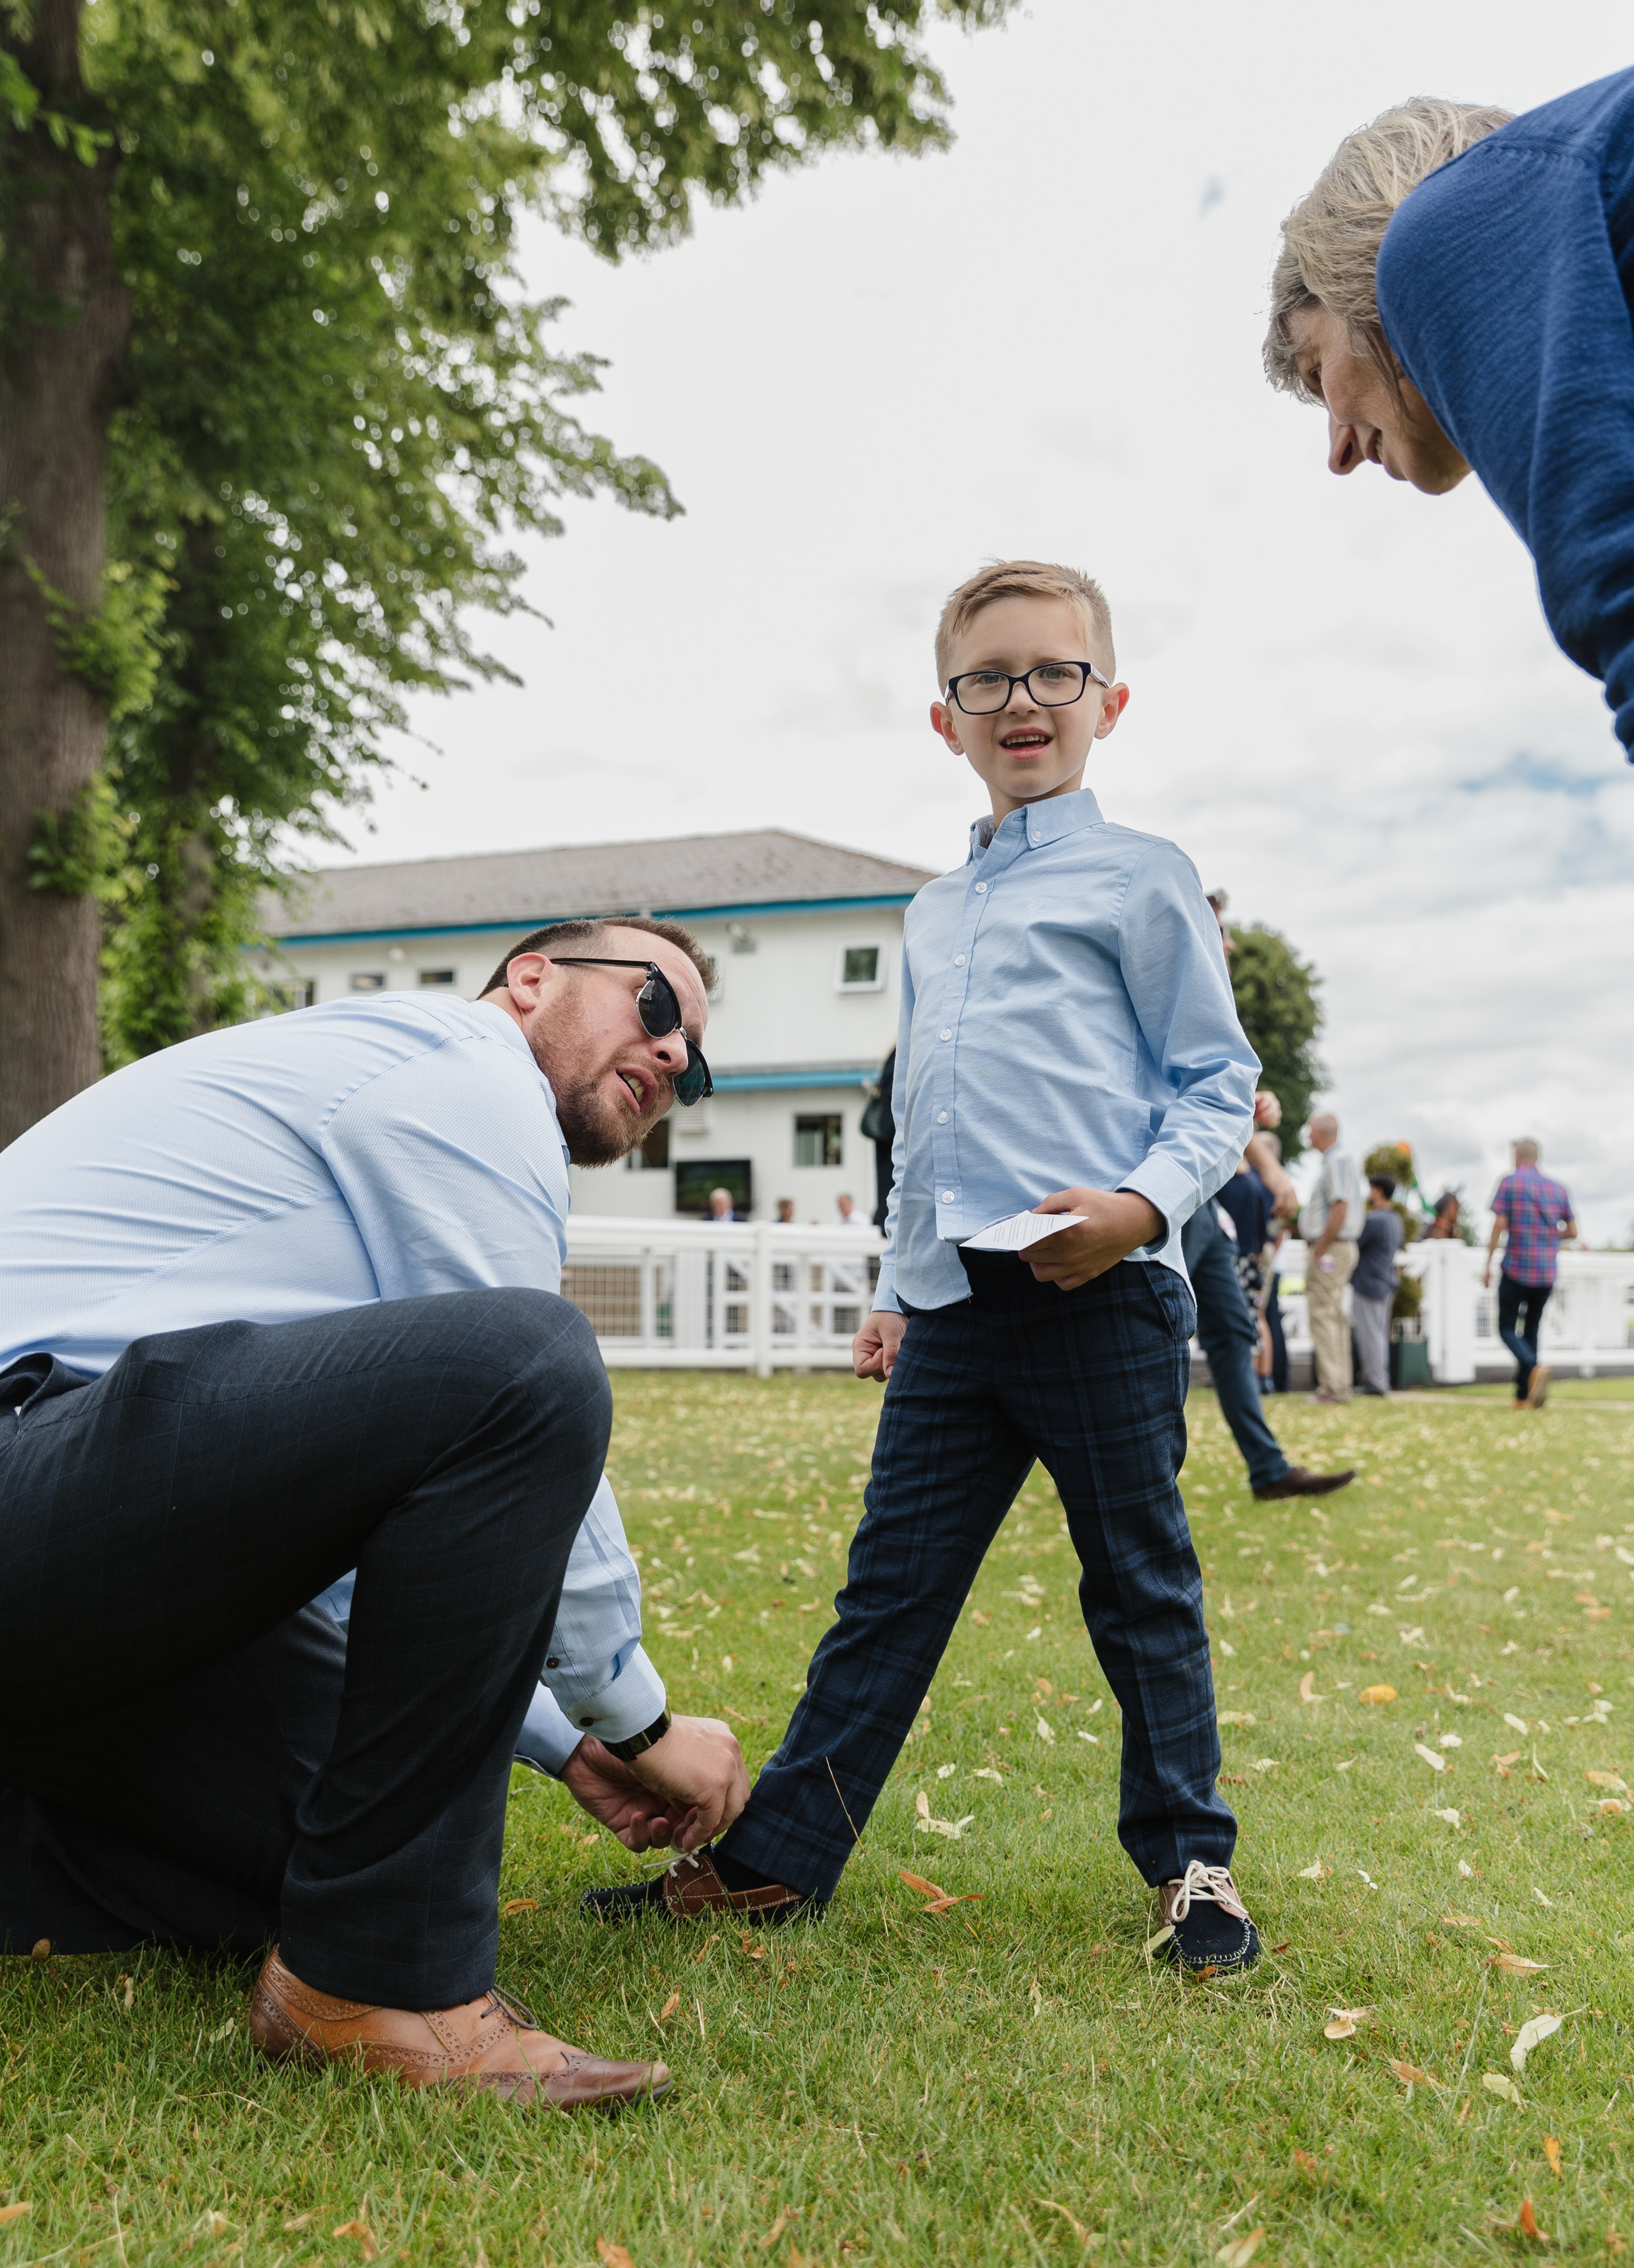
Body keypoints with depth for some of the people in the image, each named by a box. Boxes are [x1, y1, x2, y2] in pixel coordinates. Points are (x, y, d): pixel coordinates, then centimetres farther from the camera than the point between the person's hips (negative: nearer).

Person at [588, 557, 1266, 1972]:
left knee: (1142, 1587, 7)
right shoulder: (932, 916, 20)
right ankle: (776, 1857, 15)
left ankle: (1190, 1861, 23)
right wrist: (900, 1287, 21)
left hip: (1100, 1292, -5)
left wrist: (1146, 1200, -16)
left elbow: (1217, 1084, 1)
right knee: (890, 1585, 8)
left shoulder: (1141, 881, 2)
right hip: (955, 1310, 5)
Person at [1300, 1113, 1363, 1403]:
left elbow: (1340, 1208, -22)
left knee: (1324, 1316, -9)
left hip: (1330, 1249, -11)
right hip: (1337, 1248, 11)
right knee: (1335, 1316, 12)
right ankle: (1340, 1386, 15)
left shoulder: (1337, 1162, -14)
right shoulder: (1338, 1160, 18)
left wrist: (1320, 1249, -19)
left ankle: (1332, 1386, -9)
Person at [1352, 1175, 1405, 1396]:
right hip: (1386, 1285, 10)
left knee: (1369, 1333, -4)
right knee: (1380, 1333, 13)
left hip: (1368, 1284, -10)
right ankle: (1382, 1381, 16)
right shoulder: (1395, 1220, 13)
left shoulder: (1374, 1220, -18)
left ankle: (1375, 1382, -2)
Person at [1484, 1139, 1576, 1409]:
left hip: (1516, 1270, -4)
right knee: (1531, 1330, 15)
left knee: (1507, 1329, 5)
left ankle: (1534, 1368, -23)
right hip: (1547, 1273, 4)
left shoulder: (1510, 1182, -4)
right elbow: (1572, 1231, 10)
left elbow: (1499, 1224, -11)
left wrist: (1488, 1265, -6)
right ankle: (1523, 1395, 12)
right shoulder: (1557, 1189, 8)